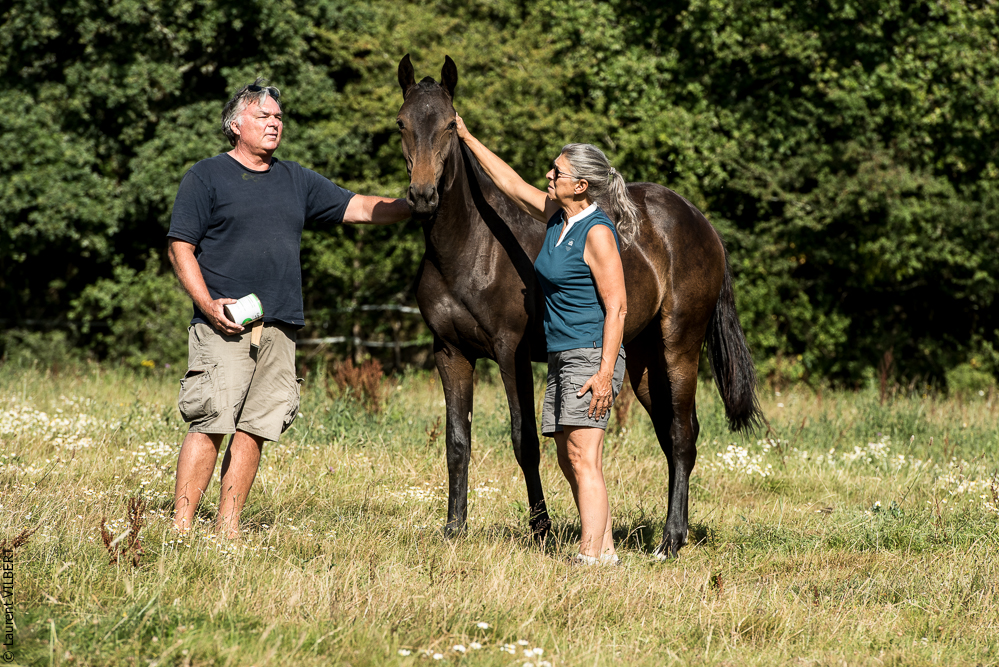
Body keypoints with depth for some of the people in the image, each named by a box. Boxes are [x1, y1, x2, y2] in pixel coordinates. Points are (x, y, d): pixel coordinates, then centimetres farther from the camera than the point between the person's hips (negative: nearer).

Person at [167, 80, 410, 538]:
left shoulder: (296, 181, 18)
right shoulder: (206, 177, 3)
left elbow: (360, 209, 15)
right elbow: (180, 248, -1)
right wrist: (208, 304, -14)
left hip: (279, 327, 5)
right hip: (223, 326, -5)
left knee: (254, 429, 4)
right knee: (209, 423, -12)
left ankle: (228, 527, 9)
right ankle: (181, 526, -11)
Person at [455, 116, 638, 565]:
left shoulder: (597, 233, -15)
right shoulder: (557, 216, 10)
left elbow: (616, 307, -18)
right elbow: (512, 184, 24)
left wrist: (605, 373, -23)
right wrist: (468, 139, 26)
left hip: (590, 357, -10)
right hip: (562, 358, 10)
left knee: (582, 458, -15)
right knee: (570, 463, 11)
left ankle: (591, 556, -19)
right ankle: (605, 548, 16)